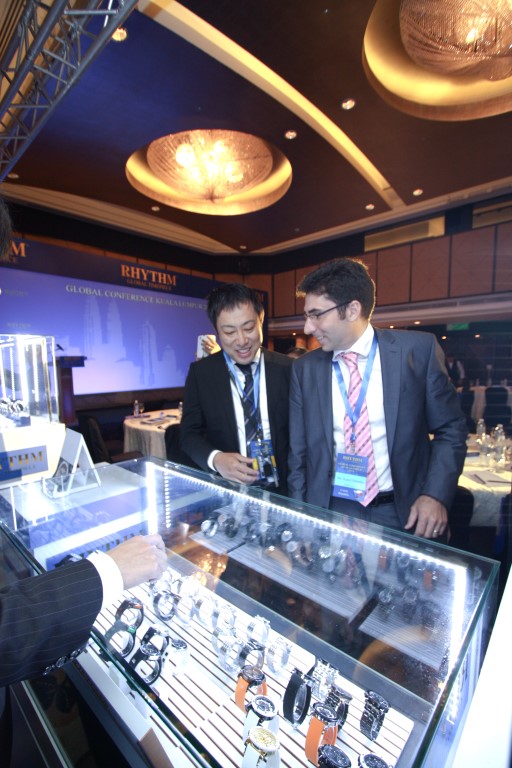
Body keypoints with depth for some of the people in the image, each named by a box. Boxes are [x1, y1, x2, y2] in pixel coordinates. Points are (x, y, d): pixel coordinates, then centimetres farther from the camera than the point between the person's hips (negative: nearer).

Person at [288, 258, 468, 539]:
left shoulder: (419, 349, -8)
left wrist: (436, 495, -11)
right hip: (330, 513, 1)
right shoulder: (304, 368, -3)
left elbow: (451, 429, 0)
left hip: (404, 513, 0)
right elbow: (298, 454, 2)